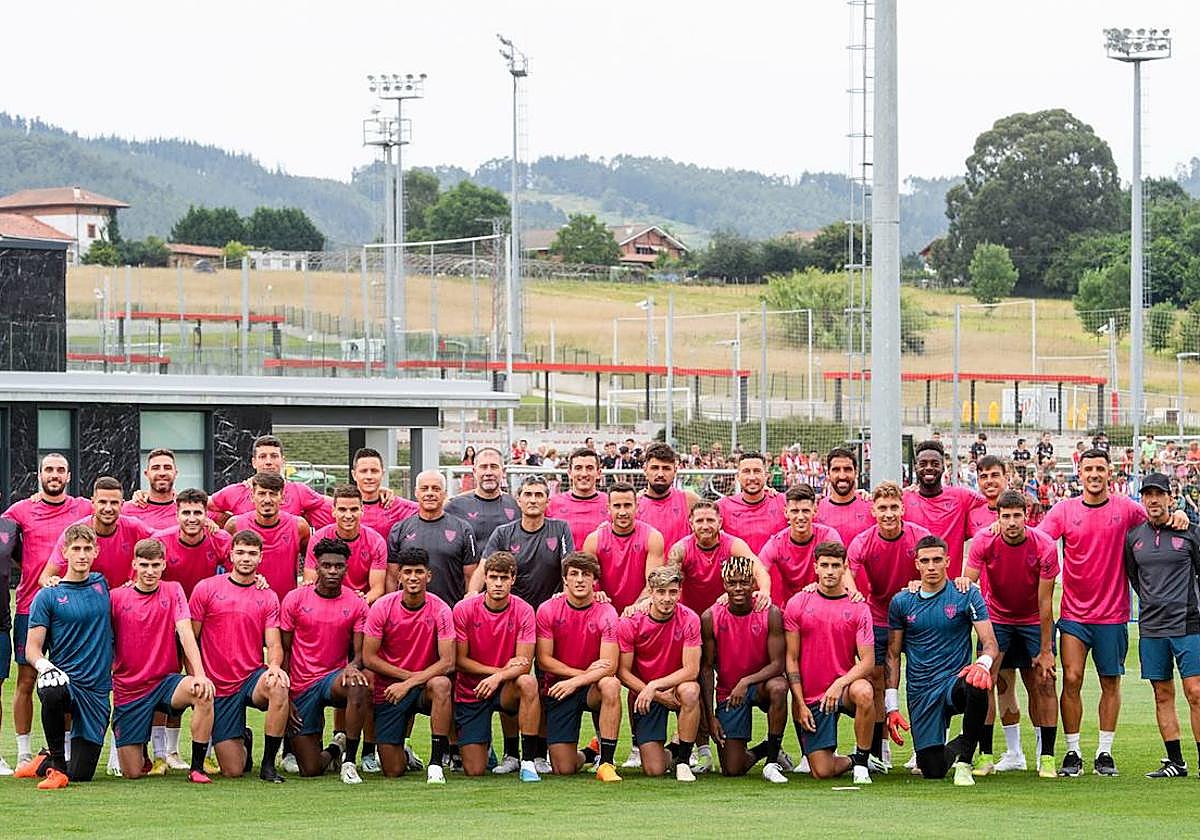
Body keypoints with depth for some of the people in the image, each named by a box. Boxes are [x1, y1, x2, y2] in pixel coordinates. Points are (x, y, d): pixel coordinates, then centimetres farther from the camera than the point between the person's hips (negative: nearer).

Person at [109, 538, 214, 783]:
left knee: (203, 694, -34)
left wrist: (199, 674, -24)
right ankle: (142, 752, 33)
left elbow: (186, 633, -9)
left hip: (165, 680, 0)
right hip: (128, 689, 0)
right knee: (132, 773, -6)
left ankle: (197, 767, -20)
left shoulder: (172, 591, 2)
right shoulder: (116, 597, -2)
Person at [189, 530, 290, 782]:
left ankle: (269, 765, -20)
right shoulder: (206, 589, 1)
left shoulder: (268, 597, 6)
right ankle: (242, 740, 32)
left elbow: (274, 645, 0)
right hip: (218, 688, -1)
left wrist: (274, 665, -23)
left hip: (252, 678, 1)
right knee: (233, 771, -8)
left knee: (278, 688, -38)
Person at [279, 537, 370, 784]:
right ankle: (334, 751, 33)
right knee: (309, 770, -7)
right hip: (301, 687, 0)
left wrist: (353, 667, -25)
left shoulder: (356, 603, 0)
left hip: (334, 679, 0)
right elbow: (283, 652, 2)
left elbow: (359, 653, 0)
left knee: (358, 685, -40)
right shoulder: (295, 599, -2)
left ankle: (349, 761, -26)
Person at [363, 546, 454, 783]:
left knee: (441, 684, -39)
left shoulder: (439, 610, -10)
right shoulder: (382, 607, -8)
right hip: (389, 689, 0)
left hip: (424, 687, 0)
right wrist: (408, 675, -12)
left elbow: (447, 663, -15)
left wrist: (410, 683, -21)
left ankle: (436, 762, -30)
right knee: (393, 771, -7)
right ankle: (402, 753, 33)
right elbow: (369, 658, -5)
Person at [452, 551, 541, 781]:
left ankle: (528, 762, -29)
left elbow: (524, 664, -14)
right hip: (470, 692, 0)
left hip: (505, 690, 0)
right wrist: (502, 668, -15)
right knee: (474, 771, -10)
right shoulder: (464, 609, -9)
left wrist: (498, 677, -32)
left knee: (528, 682, -37)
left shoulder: (523, 611, -9)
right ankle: (484, 745, 30)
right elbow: (460, 661, -7)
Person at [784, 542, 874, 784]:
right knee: (822, 772, -11)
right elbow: (791, 659, 3)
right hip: (810, 697, 0)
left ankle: (862, 762, -18)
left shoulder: (858, 608, 0)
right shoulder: (797, 604, 1)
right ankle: (848, 761, 27)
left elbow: (868, 662, -5)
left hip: (844, 687, 0)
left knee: (864, 692, -38)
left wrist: (840, 684, -23)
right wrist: (800, 704, -5)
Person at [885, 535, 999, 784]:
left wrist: (983, 663, -31)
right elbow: (893, 656, 11)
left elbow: (990, 643, -6)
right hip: (920, 695, 2)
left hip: (954, 681, -2)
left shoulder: (967, 595, -1)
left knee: (977, 687, -40)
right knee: (933, 772, -6)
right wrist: (891, 706, 3)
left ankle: (964, 759, -18)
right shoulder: (901, 602, 5)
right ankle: (950, 751, 34)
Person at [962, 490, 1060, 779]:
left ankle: (1047, 757, -2)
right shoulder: (984, 541, -18)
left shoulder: (1044, 546, -20)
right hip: (996, 618, 0)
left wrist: (1045, 650, -13)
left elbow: (1045, 601, -16)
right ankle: (985, 756, -9)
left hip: (1034, 621, 0)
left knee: (1043, 684, -7)